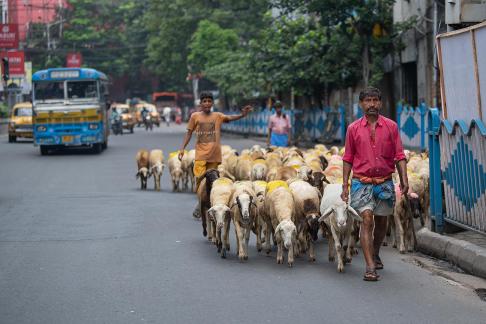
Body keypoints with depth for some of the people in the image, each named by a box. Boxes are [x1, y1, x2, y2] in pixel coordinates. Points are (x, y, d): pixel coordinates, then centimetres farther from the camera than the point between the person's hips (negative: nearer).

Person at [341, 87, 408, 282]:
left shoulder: (391, 126, 3)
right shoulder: (353, 129, 3)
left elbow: (399, 156, 3)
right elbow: (348, 159, 7)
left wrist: (404, 180, -7)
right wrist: (345, 185, 2)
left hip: (385, 182, 2)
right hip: (362, 182, -2)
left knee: (381, 222, 13)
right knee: (367, 219, -14)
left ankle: (375, 255, 38)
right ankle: (370, 267, -18)